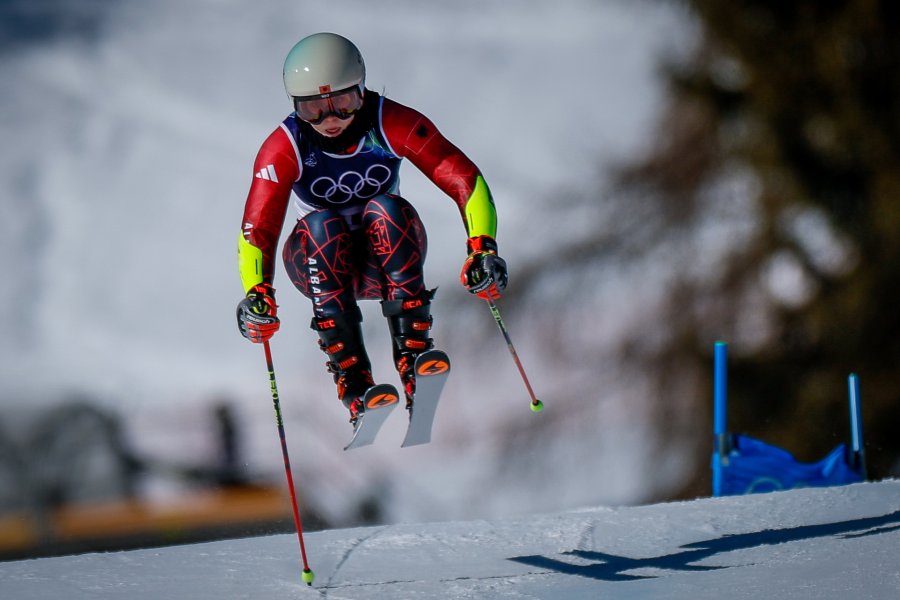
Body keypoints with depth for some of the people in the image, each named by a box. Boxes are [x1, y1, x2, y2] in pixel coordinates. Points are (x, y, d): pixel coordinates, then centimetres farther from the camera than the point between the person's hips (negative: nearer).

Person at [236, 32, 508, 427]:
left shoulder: (391, 124, -20)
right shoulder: (284, 149, -20)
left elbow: (465, 179, -23)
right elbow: (257, 228, -26)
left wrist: (482, 247, -39)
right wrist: (256, 291, -44)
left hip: (387, 257, 0)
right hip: (320, 263, 0)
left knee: (385, 210, -31)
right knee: (324, 226, -33)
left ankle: (413, 349, -34)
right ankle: (350, 376, -39)